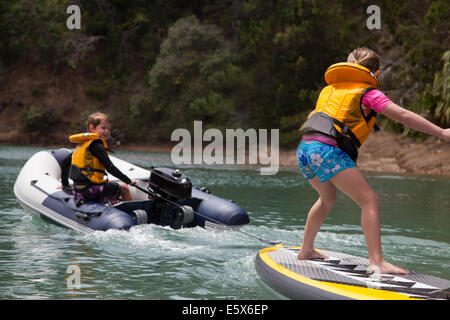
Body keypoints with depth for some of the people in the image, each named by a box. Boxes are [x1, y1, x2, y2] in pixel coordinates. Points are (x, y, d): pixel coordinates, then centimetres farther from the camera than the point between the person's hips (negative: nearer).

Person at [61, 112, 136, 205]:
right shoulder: (96, 145, -12)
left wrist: (65, 184, 32)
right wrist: (128, 181, -7)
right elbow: (110, 168, -16)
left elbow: (65, 162, 22)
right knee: (124, 187, 7)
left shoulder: (82, 144, 16)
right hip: (90, 189, -9)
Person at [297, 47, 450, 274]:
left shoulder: (329, 89, 25)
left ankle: (306, 250, 37)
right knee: (369, 200, -6)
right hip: (328, 150, -8)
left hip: (304, 148, 8)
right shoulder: (368, 92, 5)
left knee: (327, 198, 31)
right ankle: (376, 262, -19)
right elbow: (402, 115, -4)